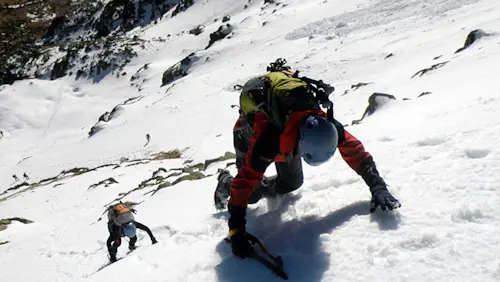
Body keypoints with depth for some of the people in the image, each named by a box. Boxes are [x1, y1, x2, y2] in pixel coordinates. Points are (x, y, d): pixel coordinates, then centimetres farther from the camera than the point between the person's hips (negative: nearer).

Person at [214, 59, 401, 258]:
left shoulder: (326, 127, -36)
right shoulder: (268, 140, -49)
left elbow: (354, 151, -22)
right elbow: (245, 183, -44)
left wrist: (378, 187, -26)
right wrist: (236, 231, -44)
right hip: (249, 133, -4)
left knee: (292, 183, 7)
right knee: (251, 194, -5)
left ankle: (263, 188, 34)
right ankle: (226, 182, 27)